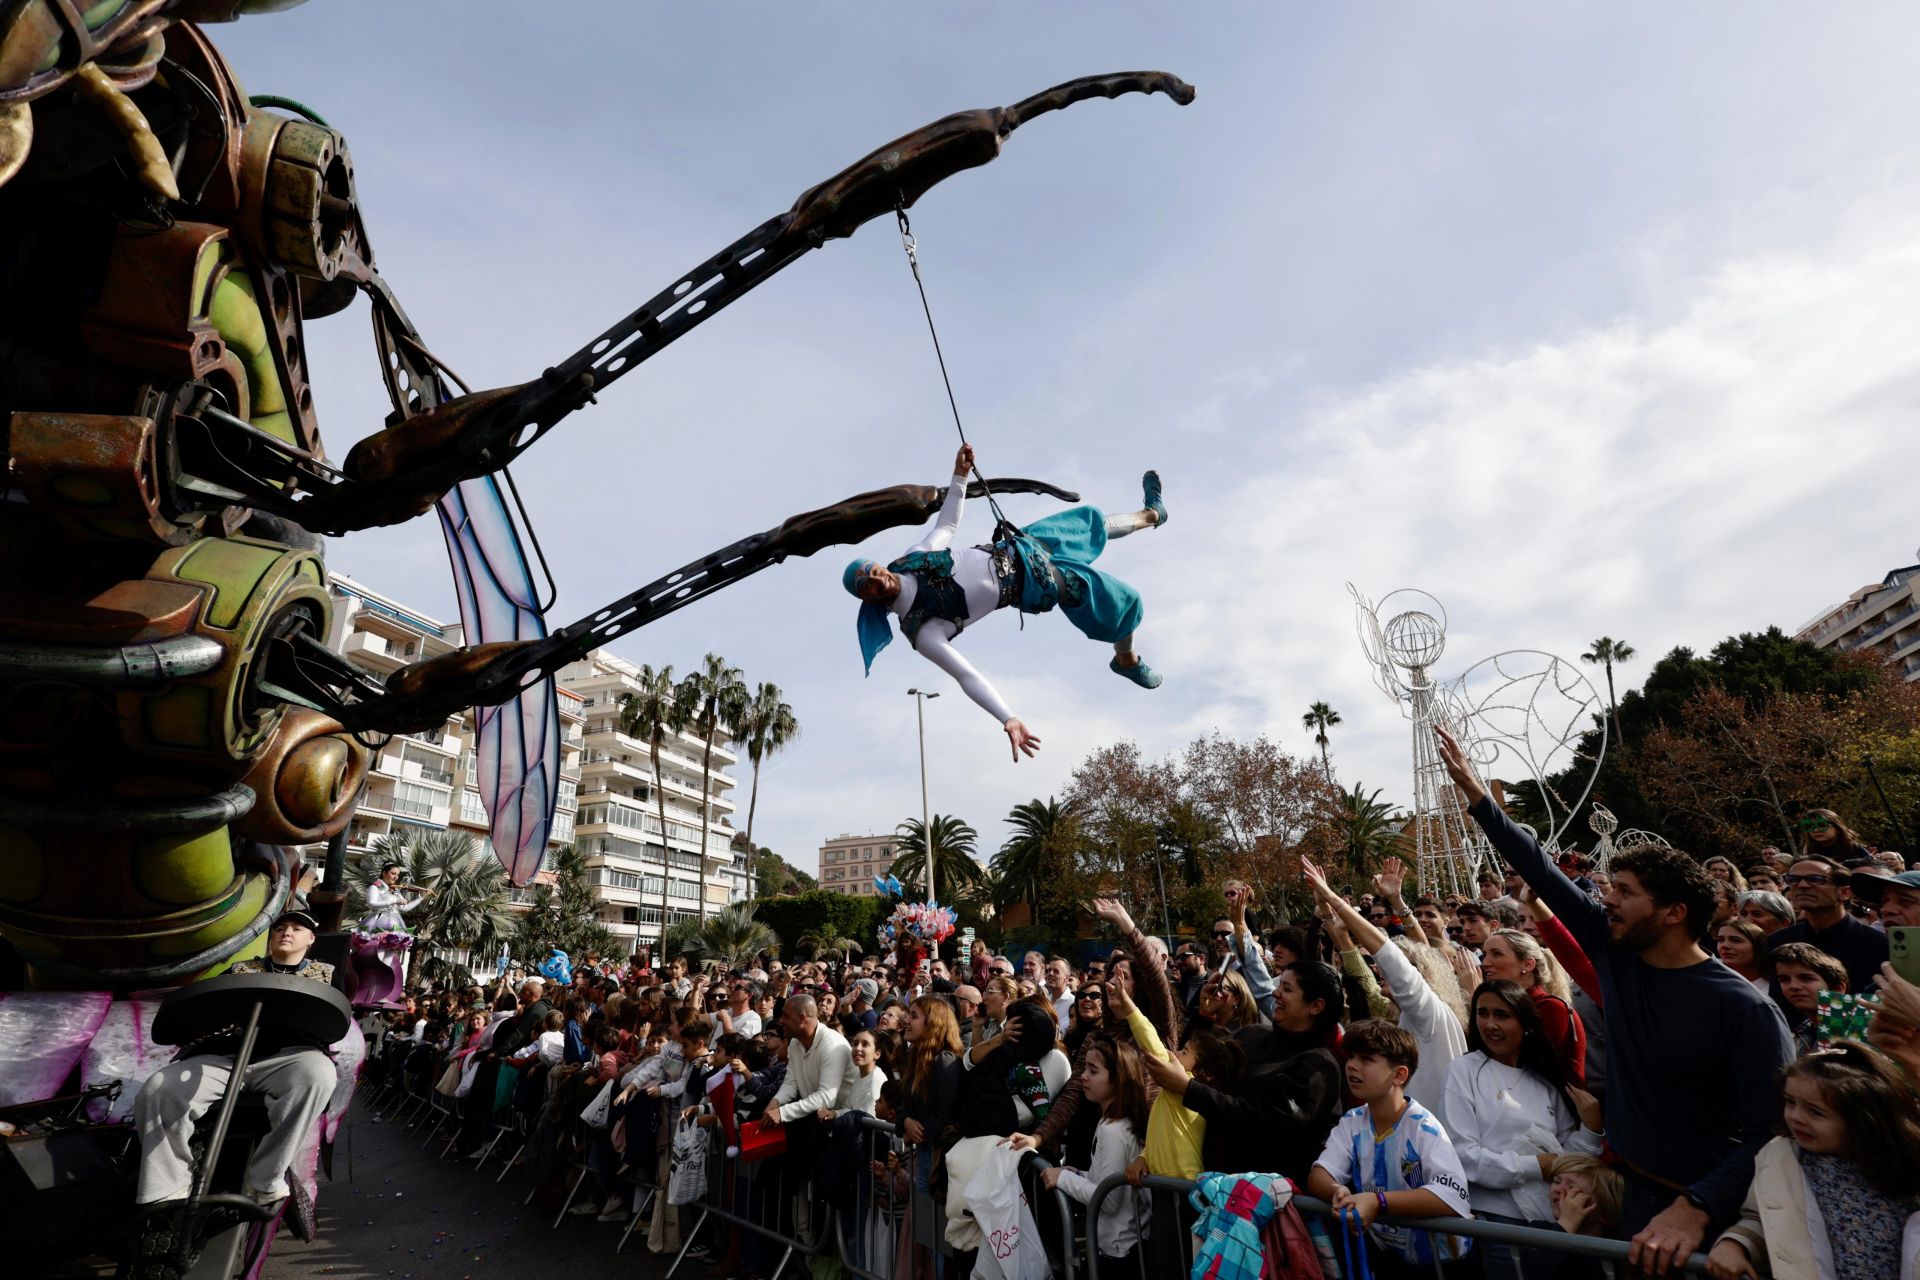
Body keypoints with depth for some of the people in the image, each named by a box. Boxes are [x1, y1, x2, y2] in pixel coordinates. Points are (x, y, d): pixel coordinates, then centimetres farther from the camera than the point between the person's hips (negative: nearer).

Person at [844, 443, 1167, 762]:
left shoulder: (912, 558, -14)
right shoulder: (921, 631, -28)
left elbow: (947, 524, 3)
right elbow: (967, 676, -29)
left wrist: (960, 473, -6)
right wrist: (1008, 719, -38)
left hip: (1017, 545, 5)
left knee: (1093, 522, 25)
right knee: (1123, 600, 7)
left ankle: (1150, 513, 59)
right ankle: (1127, 660, 40)